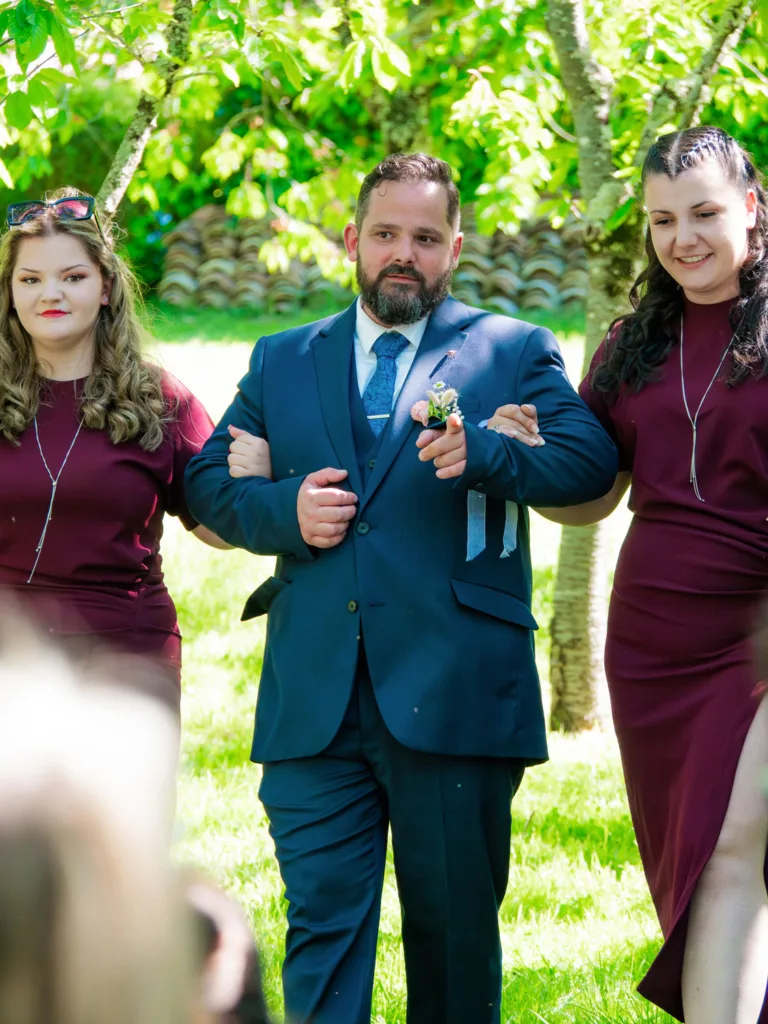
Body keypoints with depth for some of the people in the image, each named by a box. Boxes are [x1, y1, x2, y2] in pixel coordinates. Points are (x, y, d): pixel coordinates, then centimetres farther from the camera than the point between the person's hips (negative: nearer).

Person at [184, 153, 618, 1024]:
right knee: (322, 921, -2)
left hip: (454, 694, -2)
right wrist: (282, 510, -5)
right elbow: (207, 482, 15)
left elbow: (591, 462, -4)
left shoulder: (515, 351, 9)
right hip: (314, 702, 2)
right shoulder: (282, 361, 18)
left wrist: (481, 452, -21)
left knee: (454, 927, 7)